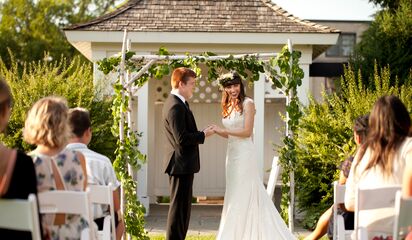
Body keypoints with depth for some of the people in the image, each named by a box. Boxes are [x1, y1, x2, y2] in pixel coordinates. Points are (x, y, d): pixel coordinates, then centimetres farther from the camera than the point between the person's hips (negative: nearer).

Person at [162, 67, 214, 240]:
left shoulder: (175, 103, 14)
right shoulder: (176, 106, -19)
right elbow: (182, 138, -24)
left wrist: (199, 134, 7)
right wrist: (203, 135, -12)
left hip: (181, 164, 11)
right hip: (181, 164, -11)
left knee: (182, 206, 17)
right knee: (179, 206, -5)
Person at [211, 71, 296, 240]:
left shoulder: (247, 103, -7)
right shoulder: (227, 106, 14)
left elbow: (247, 132, -14)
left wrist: (223, 130, -15)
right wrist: (217, 132, 0)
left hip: (245, 154, -8)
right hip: (232, 153, 8)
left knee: (242, 196, -3)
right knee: (234, 196, 9)